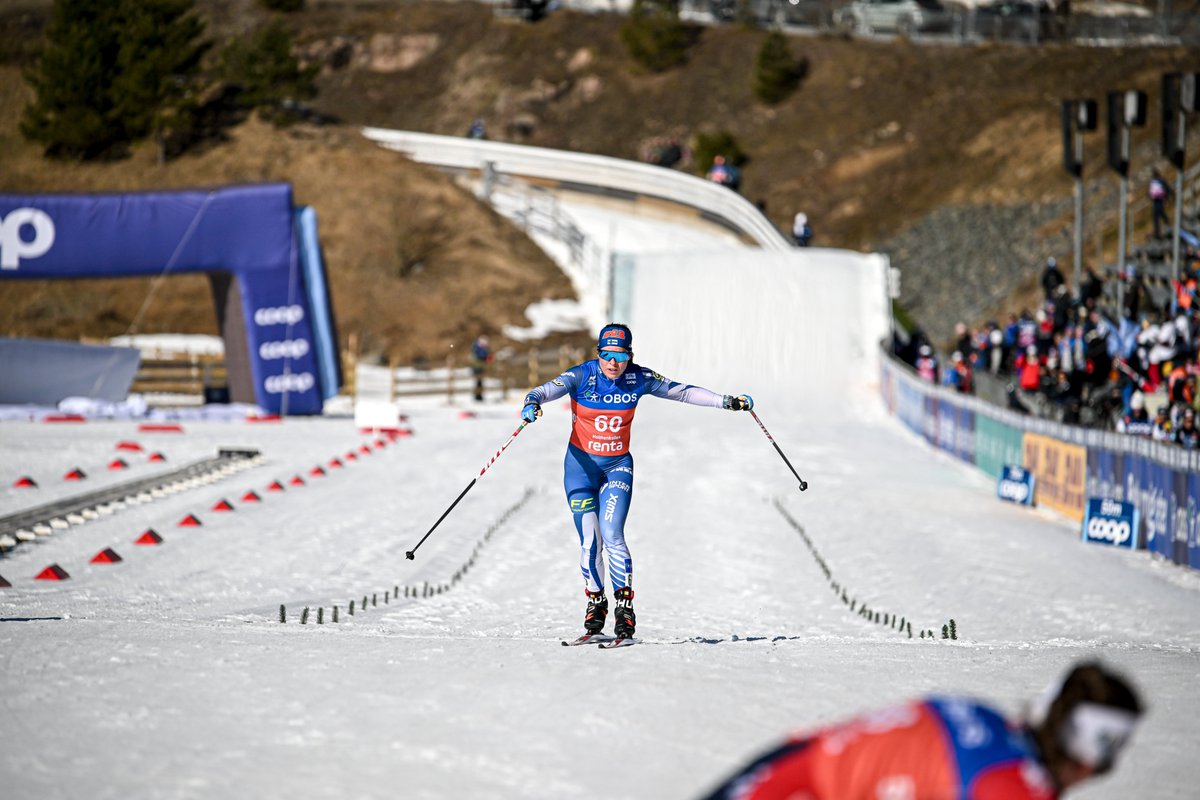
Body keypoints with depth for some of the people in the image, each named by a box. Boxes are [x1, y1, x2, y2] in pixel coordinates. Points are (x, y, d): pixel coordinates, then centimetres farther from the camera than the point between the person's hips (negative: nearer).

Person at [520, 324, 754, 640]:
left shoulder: (638, 378, -7)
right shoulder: (582, 376, -14)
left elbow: (680, 391, 2)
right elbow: (549, 389, -27)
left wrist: (726, 401, -1)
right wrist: (533, 402, -51)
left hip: (618, 466, 0)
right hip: (581, 463, 0)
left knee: (611, 535, -16)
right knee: (589, 540, -5)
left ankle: (625, 604, -7)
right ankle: (596, 601, 16)